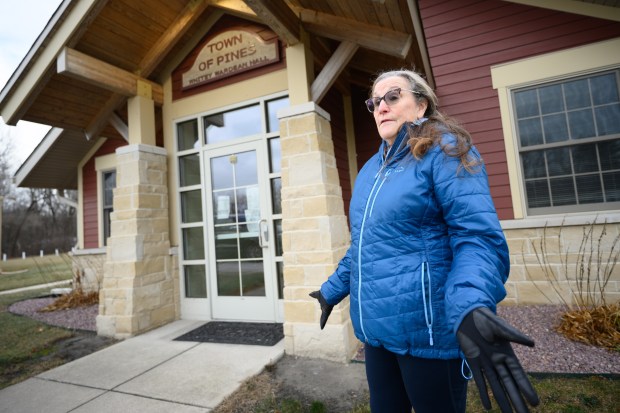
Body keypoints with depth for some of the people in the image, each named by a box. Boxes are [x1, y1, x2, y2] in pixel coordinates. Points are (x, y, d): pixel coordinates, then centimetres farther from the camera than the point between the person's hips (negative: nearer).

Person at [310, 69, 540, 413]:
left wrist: (471, 308, -38)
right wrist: (332, 290, 22)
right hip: (376, 327, 7)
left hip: (427, 328, -6)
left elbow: (477, 236, -21)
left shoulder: (443, 150, -8)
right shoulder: (369, 170, 12)